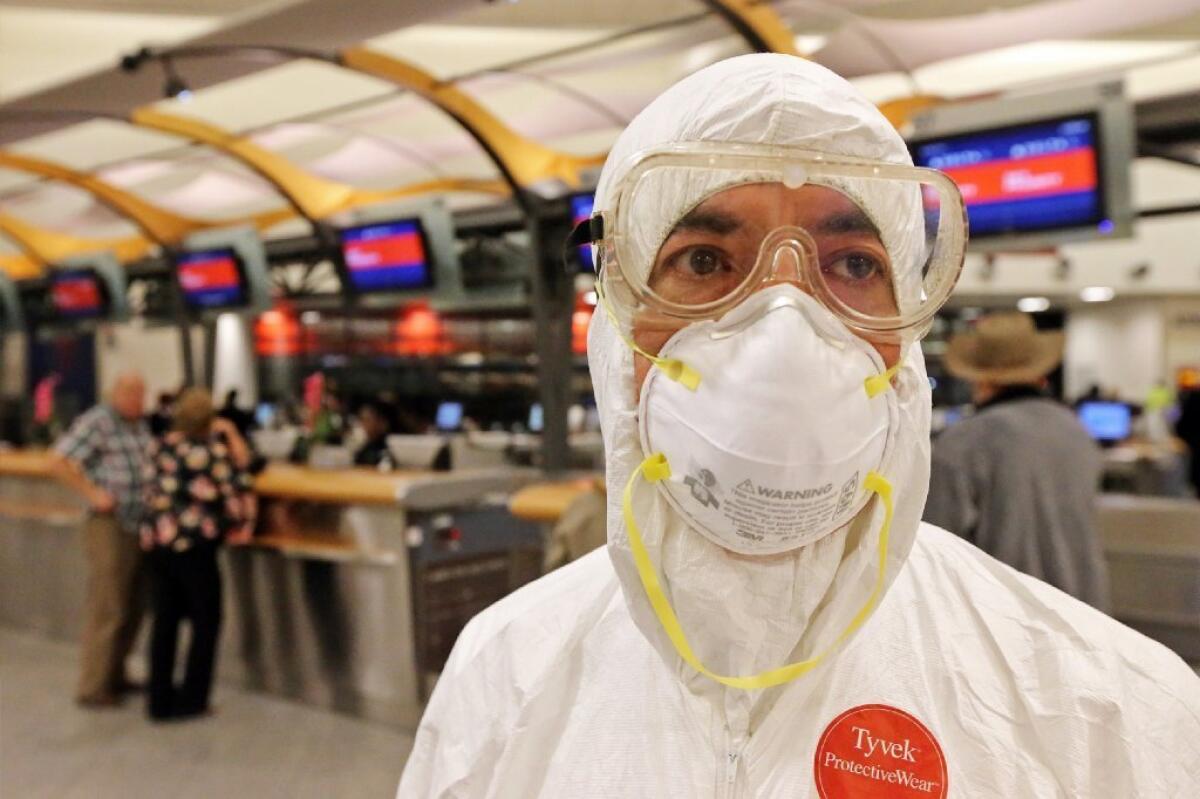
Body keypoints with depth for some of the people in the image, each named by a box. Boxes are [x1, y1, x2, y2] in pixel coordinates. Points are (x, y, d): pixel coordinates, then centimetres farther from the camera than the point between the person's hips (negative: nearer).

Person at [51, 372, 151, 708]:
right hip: (109, 526, -8)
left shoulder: (141, 425, 13)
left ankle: (114, 675, 27)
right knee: (106, 611, -4)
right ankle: (92, 688, 5)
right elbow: (59, 460, -15)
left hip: (140, 527, 8)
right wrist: (94, 494, -16)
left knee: (133, 608, 13)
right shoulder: (96, 422, -10)